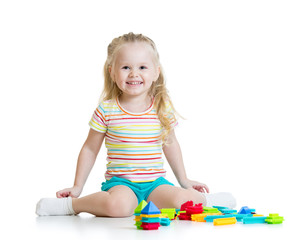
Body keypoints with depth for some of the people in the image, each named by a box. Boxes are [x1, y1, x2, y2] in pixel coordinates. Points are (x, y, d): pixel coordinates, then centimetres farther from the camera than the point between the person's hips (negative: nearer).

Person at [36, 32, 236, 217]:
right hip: (120, 182, -1)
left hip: (155, 182, 2)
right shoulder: (106, 110, -4)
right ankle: (71, 204, -12)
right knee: (119, 205, -34)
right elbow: (90, 149, 5)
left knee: (182, 201, -28)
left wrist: (184, 180, 20)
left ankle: (204, 200, 4)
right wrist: (77, 187, 5)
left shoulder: (163, 108, 1)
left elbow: (170, 144, 16)